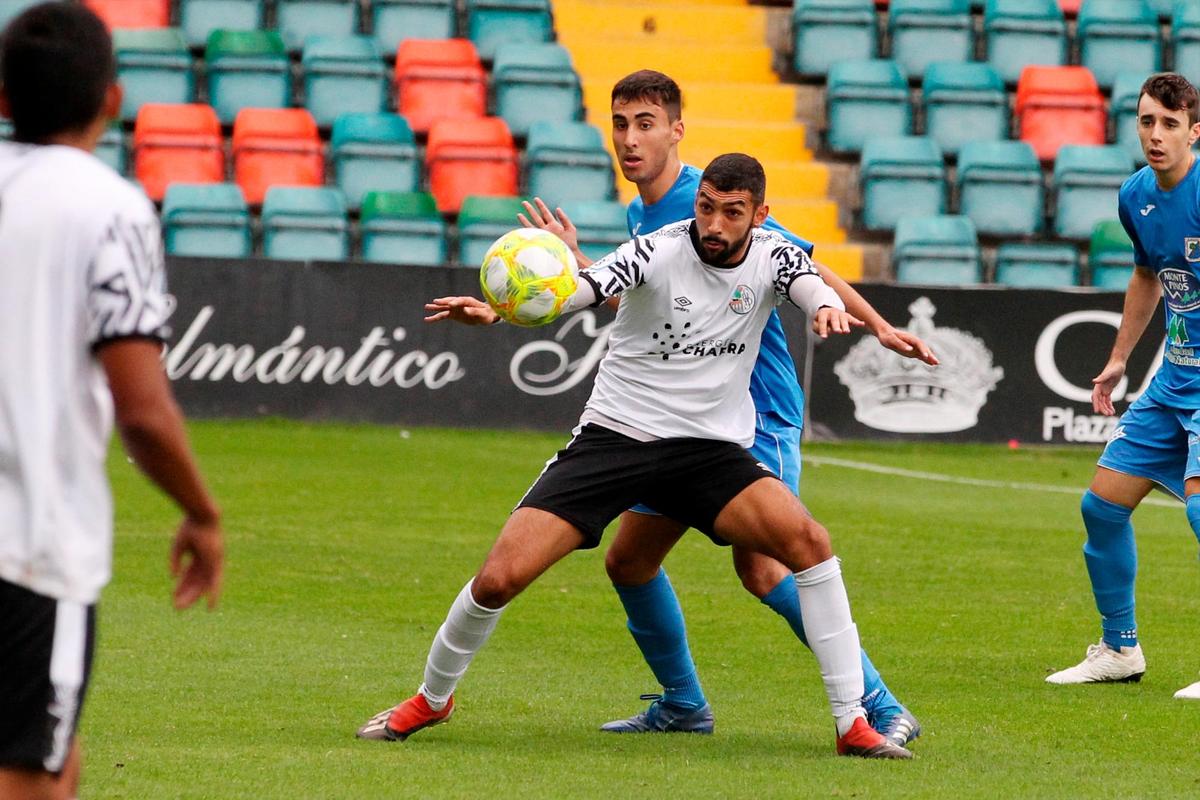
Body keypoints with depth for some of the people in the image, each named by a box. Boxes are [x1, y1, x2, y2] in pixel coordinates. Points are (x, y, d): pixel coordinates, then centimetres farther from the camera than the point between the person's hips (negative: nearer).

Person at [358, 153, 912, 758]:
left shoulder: (771, 256, -3)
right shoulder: (660, 250, -13)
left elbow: (809, 283, -23)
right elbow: (584, 288, -29)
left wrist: (828, 307, -49)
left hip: (710, 449, 2)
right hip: (612, 435, -2)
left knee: (808, 541, -22)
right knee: (500, 577, -12)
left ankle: (852, 723, -12)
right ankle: (432, 698, 16)